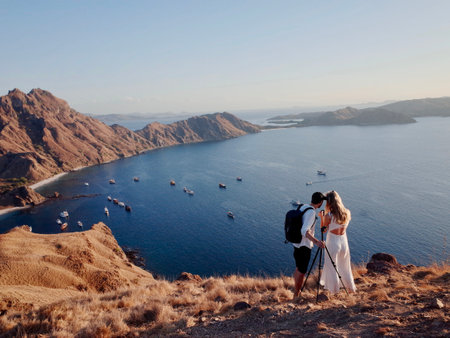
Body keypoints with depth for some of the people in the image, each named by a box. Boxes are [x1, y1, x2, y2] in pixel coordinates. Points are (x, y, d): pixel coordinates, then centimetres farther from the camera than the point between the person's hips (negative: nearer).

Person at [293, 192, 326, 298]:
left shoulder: (303, 206, 4)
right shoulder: (311, 212, -23)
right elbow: (305, 231, -33)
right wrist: (316, 241, -42)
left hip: (296, 243, 9)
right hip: (304, 246, -9)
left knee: (298, 268, 21)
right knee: (302, 271, 4)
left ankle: (296, 291, 34)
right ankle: (296, 295, 15)